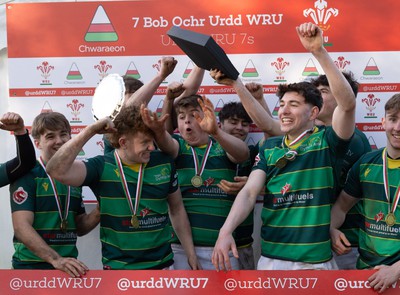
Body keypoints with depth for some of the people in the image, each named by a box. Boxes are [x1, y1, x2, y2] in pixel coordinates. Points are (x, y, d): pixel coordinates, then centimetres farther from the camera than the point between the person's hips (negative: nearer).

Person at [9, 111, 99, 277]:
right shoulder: (27, 174, -9)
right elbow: (21, 226, -18)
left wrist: (99, 212, -6)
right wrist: (55, 259, -29)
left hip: (69, 268, 5)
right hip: (31, 267, -5)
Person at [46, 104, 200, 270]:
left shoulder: (164, 163, -1)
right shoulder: (102, 167, -10)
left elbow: (177, 209, 10)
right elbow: (57, 171, -26)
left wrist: (191, 253, 9)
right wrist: (90, 131, -26)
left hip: (162, 263, 3)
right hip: (117, 267, -2)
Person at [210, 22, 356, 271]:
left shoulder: (326, 142, -4)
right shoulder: (269, 147, 7)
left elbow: (348, 103, -21)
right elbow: (249, 192, -3)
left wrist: (319, 51, -28)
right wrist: (225, 231, -20)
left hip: (316, 262, -3)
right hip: (271, 259, 3)